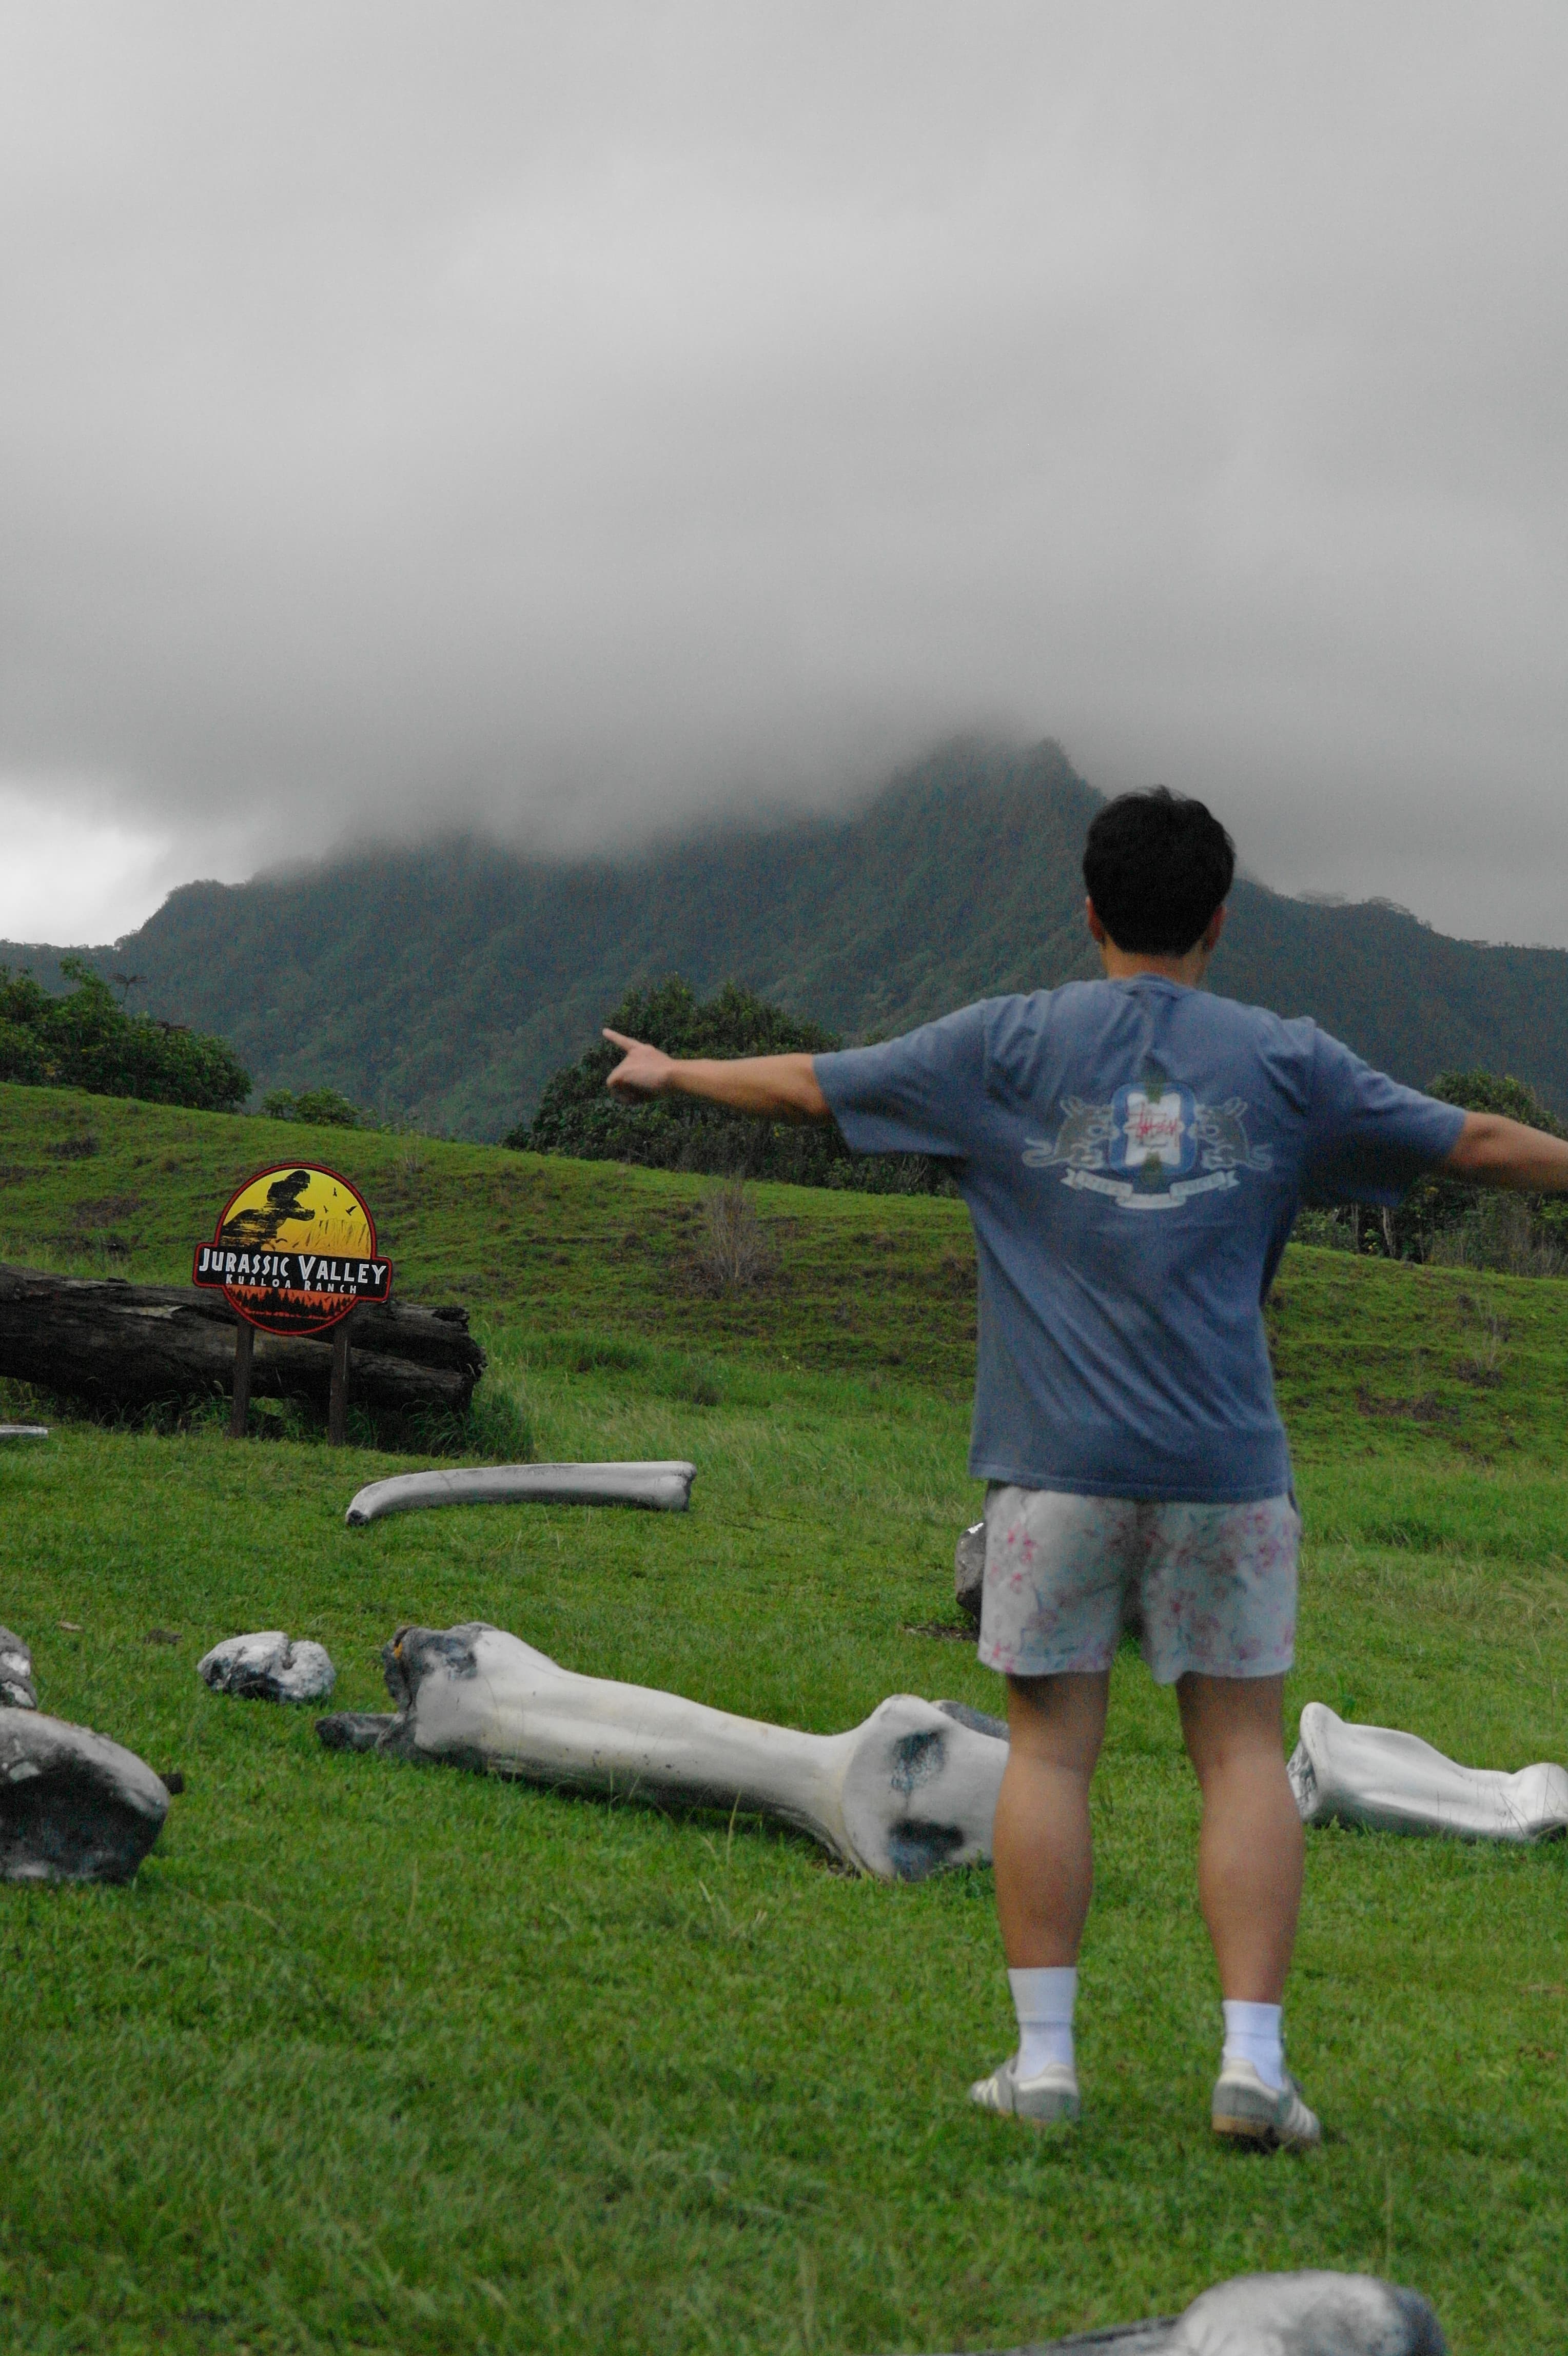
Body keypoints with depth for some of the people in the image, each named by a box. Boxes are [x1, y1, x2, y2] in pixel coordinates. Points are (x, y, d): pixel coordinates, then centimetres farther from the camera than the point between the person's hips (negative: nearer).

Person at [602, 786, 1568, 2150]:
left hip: (1057, 1462, 0)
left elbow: (807, 1087, 13)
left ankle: (1043, 2061, 8)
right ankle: (1254, 2061, 1)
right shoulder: (1286, 1063, 5)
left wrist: (671, 1074, 29)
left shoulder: (1011, 1045, 3)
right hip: (1225, 1469, 0)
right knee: (1244, 1755, 5)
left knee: (1050, 1750, 6)